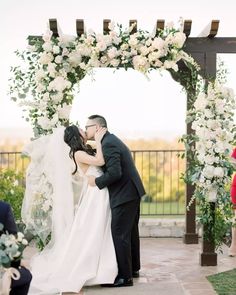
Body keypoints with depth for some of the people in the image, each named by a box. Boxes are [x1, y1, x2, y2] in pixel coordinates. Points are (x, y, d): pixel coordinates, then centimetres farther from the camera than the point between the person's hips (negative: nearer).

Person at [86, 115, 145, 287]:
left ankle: (125, 276, 0)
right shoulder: (111, 140, 14)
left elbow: (114, 173, -26)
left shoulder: (108, 144, -19)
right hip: (132, 192, 11)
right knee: (130, 232, 20)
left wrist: (97, 181, -14)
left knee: (120, 234, -6)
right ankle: (133, 268, 33)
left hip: (124, 195, -11)